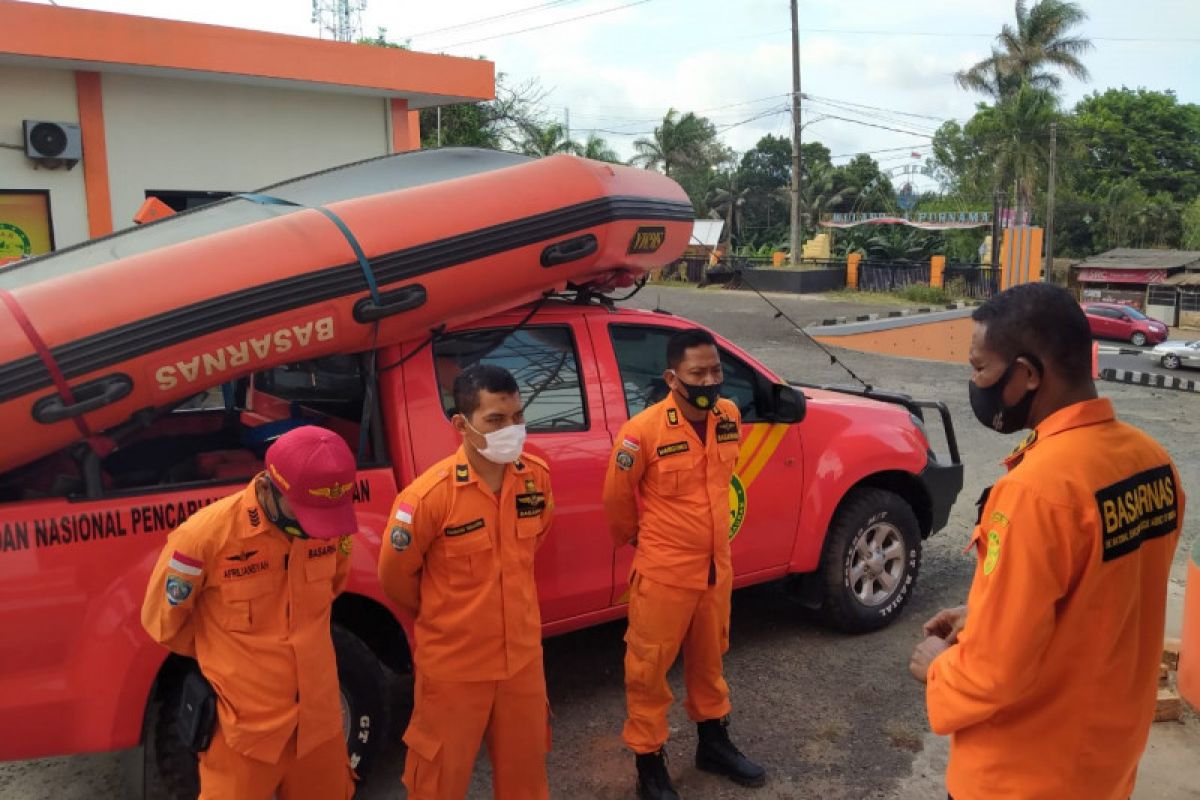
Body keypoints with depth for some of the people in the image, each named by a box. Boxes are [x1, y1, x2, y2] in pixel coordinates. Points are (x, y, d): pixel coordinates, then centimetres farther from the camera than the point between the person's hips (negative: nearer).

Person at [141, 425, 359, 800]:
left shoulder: (330, 524, -11)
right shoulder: (205, 536, -23)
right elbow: (163, 621, -6)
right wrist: (225, 656, 7)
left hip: (320, 717, 4)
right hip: (245, 728, -4)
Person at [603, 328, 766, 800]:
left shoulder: (729, 417, -4)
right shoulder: (643, 432, -22)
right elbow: (617, 498, -8)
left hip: (717, 568, 6)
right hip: (663, 573, -5)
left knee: (709, 660, 23)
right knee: (649, 670, 9)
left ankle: (713, 744, 43)